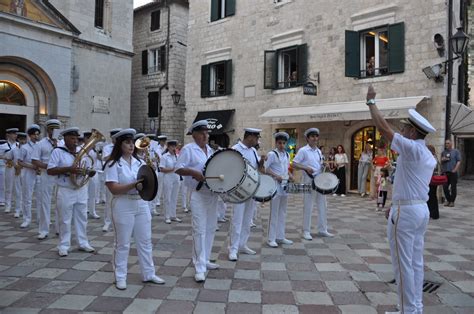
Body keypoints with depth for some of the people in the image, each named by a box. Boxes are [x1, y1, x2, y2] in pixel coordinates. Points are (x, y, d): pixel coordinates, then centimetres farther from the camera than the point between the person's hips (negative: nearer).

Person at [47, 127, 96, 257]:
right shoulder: (58, 151, -7)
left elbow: (88, 169, 11)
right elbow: (50, 171, -14)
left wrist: (91, 172, -13)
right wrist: (68, 169, -24)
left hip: (81, 190, 5)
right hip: (66, 191, -4)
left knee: (82, 218, 12)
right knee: (65, 220, 5)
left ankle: (83, 243, 23)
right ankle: (63, 246, 16)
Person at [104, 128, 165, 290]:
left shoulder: (139, 162, 9)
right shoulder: (113, 164, -8)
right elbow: (113, 189, -16)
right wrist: (134, 185, -25)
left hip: (141, 204, 6)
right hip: (123, 205, -5)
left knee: (145, 241, 11)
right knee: (122, 243, 5)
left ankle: (148, 274, 22)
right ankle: (120, 277, 18)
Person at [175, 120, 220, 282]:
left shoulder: (210, 150, 14)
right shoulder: (188, 149, -8)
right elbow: (178, 169, -14)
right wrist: (194, 173, -28)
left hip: (213, 194, 8)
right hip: (198, 195, -7)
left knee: (211, 228, 13)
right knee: (200, 230, -7)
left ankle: (205, 260, 27)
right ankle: (199, 267, -2)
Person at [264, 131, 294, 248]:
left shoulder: (287, 155, 13)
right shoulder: (272, 154, -7)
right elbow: (265, 168, -11)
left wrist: (290, 175, 3)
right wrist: (276, 176, -21)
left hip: (285, 186, 7)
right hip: (275, 186, -7)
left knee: (283, 212, 12)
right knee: (274, 213, -4)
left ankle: (280, 237, 21)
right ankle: (271, 239, 3)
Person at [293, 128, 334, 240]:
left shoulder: (318, 151, 13)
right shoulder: (303, 150, -7)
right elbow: (294, 164, -11)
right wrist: (306, 168, -24)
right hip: (309, 181, -7)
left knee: (323, 206, 10)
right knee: (308, 207, -1)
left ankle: (322, 230, 22)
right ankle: (306, 231, 9)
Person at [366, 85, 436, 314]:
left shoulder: (411, 148, -15)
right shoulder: (429, 157, 12)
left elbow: (383, 127, -15)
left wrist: (371, 102, -4)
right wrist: (396, 206, 20)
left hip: (406, 212, -9)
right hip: (422, 209, 9)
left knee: (403, 264, 0)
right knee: (416, 263, 14)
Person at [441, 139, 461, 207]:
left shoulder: (456, 151, 5)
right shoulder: (443, 152, 16)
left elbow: (459, 161, -1)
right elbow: (441, 161, 22)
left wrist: (455, 170, -12)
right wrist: (442, 160, -2)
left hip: (453, 172, -3)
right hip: (445, 172, 4)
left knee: (453, 187, -1)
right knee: (445, 187, 1)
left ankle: (452, 201, 6)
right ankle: (448, 200, 15)